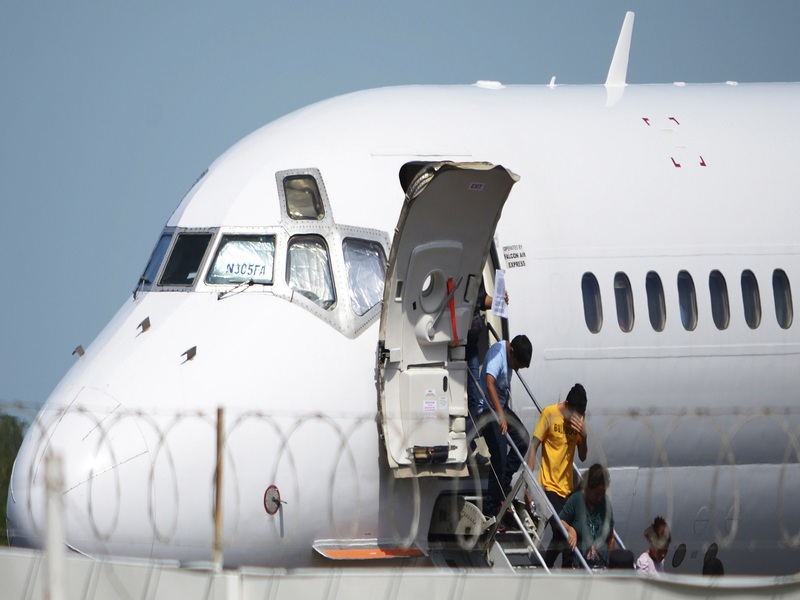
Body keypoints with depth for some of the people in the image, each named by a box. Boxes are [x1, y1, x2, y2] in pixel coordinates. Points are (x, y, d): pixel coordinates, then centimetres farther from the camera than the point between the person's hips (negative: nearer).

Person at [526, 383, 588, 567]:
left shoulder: (579, 419, 7)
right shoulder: (549, 414, -8)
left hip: (568, 488, 5)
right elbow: (533, 448, -7)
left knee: (565, 535, 2)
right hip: (550, 486, -5)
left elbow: (582, 457, 10)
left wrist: (583, 436, -11)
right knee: (561, 533, -17)